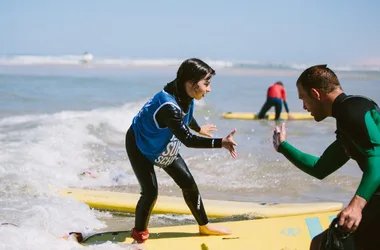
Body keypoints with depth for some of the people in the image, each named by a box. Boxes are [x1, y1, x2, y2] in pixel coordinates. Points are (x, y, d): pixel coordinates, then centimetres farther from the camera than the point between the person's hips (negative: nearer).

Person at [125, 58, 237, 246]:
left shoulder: (184, 96, -14)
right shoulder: (169, 106, -42)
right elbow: (188, 140, -43)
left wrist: (198, 128, 30)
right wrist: (220, 143, -50)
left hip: (164, 145, 8)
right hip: (139, 145, -8)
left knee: (188, 183, 7)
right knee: (150, 192, -13)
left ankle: (204, 226, 22)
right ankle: (139, 236, 9)